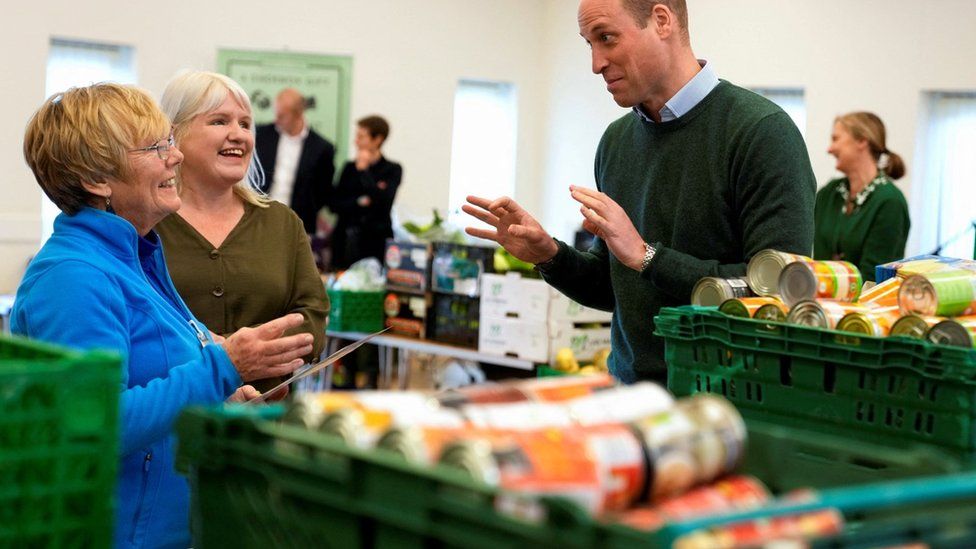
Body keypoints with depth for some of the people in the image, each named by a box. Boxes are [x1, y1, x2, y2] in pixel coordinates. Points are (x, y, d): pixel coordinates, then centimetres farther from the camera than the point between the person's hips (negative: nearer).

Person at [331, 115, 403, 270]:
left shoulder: (392, 170, 1)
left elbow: (383, 202, -13)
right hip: (345, 239, 3)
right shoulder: (350, 168, 12)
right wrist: (360, 202, -8)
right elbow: (335, 205, 8)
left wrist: (363, 170, -8)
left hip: (375, 240, -3)